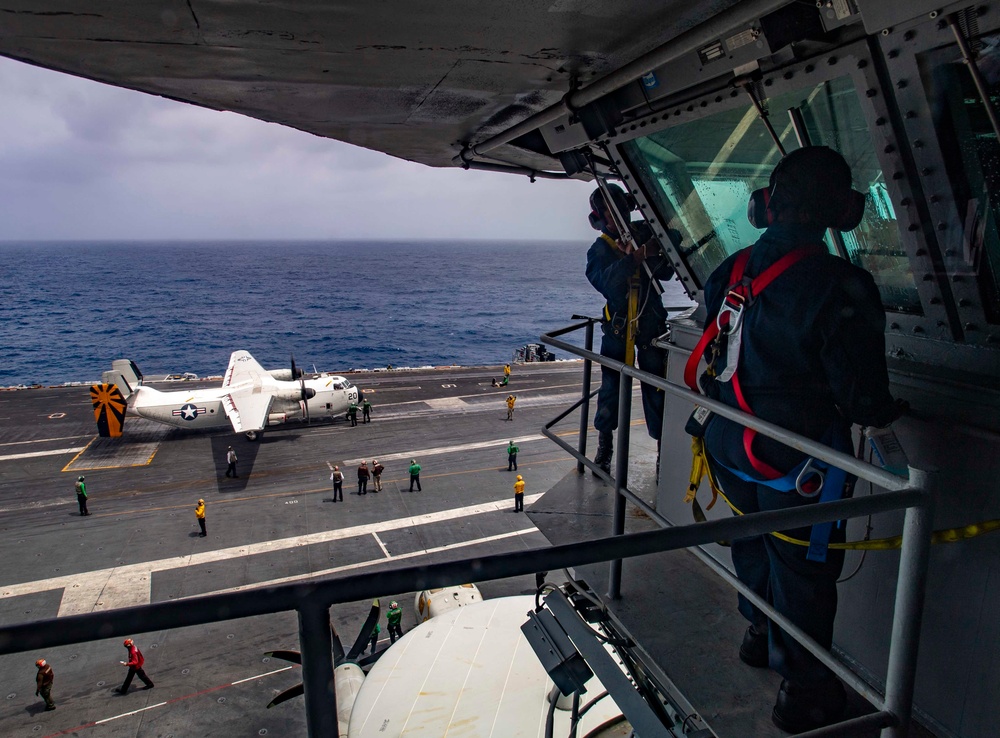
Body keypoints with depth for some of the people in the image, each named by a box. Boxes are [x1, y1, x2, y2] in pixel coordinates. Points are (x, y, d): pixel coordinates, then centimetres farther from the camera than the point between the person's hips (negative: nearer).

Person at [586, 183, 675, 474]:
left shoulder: (645, 234, 3)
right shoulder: (599, 250, -1)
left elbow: (666, 272, -5)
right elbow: (606, 281, -23)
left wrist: (662, 252, -26)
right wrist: (639, 256, -32)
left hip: (651, 322, 1)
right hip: (618, 326, -1)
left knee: (656, 387, -1)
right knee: (610, 387, 1)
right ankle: (604, 448, 16)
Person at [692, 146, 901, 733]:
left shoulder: (730, 273, -2)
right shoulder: (839, 287, -23)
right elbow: (864, 396, -20)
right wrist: (885, 413, 2)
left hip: (733, 445, 6)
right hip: (799, 461, -6)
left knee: (756, 547, 26)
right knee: (803, 571, 10)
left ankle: (763, 636, 49)